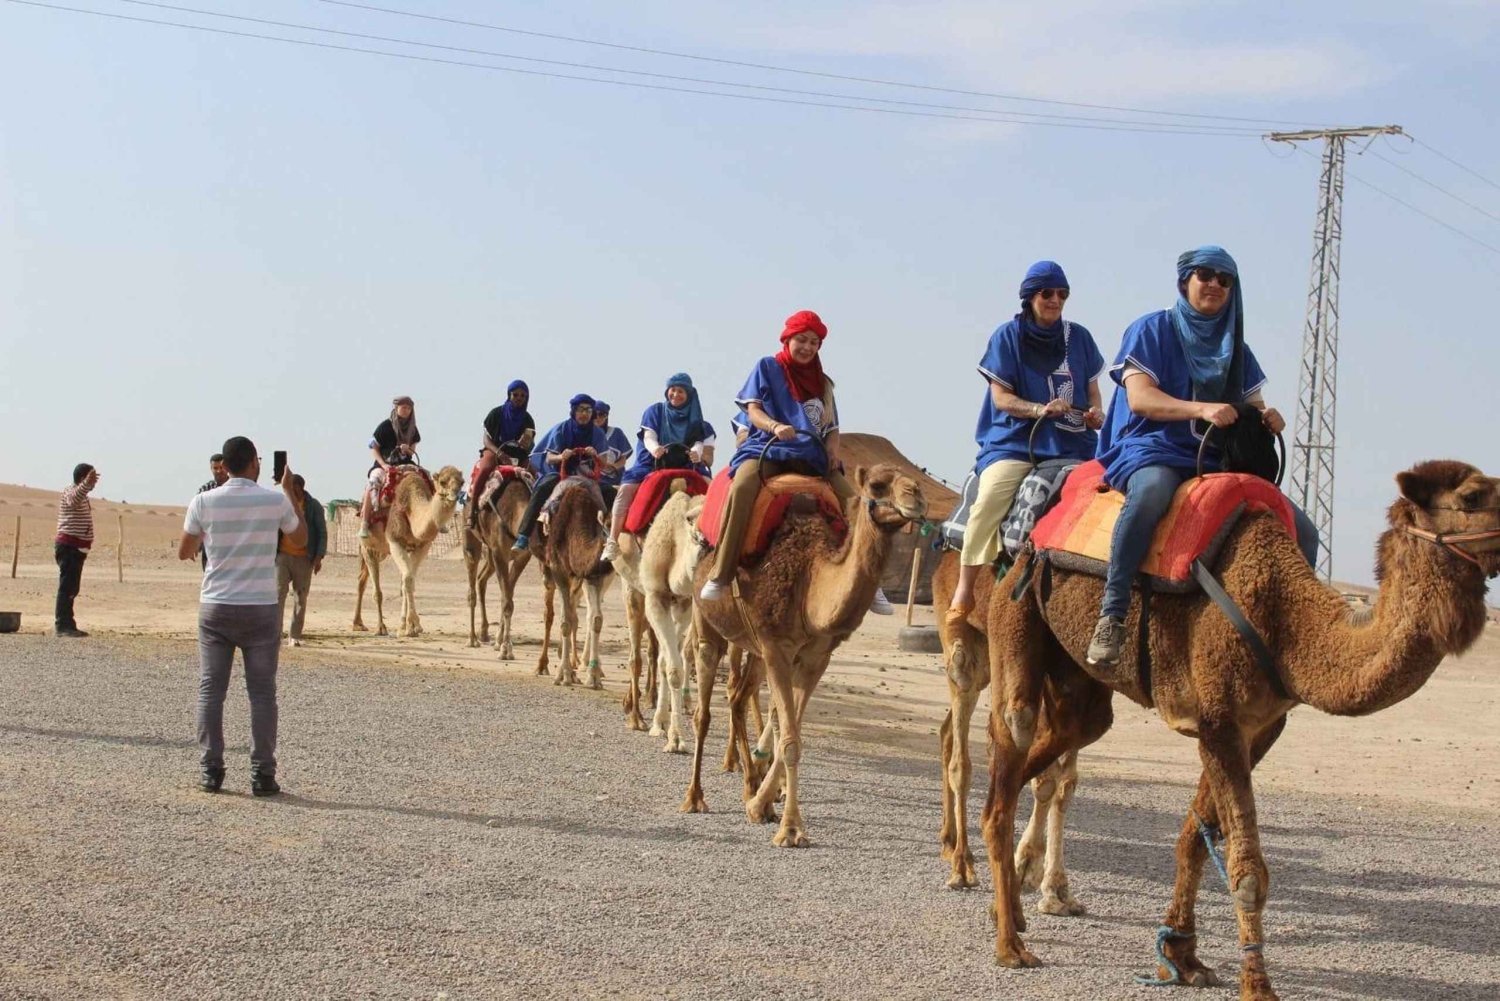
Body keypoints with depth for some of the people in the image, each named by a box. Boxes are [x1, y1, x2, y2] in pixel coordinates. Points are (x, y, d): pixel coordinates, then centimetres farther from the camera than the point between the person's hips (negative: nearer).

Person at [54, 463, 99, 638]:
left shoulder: (81, 496, 20)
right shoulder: (70, 492, -13)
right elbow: (74, 499, -38)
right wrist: (88, 483, -54)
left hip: (76, 548, 11)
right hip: (70, 546, -11)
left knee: (72, 588, 14)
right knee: (67, 586, -13)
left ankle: (64, 624, 20)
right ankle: (62, 625, -15)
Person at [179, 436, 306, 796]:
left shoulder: (204, 502, -3)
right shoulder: (275, 500, -5)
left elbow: (184, 552, 8)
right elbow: (301, 539, 12)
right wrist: (291, 493, 20)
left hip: (216, 608, 1)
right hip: (261, 609, -1)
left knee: (210, 690, 8)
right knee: (262, 693, 4)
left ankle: (210, 771, 6)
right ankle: (262, 774, 2)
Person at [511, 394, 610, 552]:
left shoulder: (597, 433, 3)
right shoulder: (562, 429, -4)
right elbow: (549, 458, -8)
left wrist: (595, 455, -25)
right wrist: (561, 457, -32)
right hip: (559, 472, -3)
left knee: (611, 494, -21)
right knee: (541, 489, -35)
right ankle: (523, 536, -39)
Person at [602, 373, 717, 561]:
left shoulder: (695, 420, 10)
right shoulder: (655, 411, 9)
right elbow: (648, 437, -4)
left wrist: (698, 454, -24)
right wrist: (655, 448, -28)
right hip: (652, 464, -1)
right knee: (626, 488, -26)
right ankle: (612, 542, -30)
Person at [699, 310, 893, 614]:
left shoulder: (821, 382, 21)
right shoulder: (767, 367, 10)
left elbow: (831, 428, 20)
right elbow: (753, 410, 0)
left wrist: (832, 451, -3)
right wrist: (775, 426, -21)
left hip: (811, 455, 4)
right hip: (767, 447, -4)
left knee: (852, 502, -17)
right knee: (742, 486, -36)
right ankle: (720, 575, -33)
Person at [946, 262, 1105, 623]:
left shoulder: (1078, 337, 14)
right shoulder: (1008, 335, 3)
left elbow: (1092, 388, 22)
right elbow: (1001, 397, -1)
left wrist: (1095, 412, 0)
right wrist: (1040, 409, -17)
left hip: (1073, 443, 4)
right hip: (1017, 440, -4)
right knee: (989, 499, -29)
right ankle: (964, 590, -20)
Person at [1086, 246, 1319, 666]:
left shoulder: (1235, 346, 19)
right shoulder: (1152, 330, 2)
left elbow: (1255, 408, 20)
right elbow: (1139, 397, -12)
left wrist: (1268, 419, -6)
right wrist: (1202, 409, -27)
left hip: (1217, 461, 6)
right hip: (1152, 450, -6)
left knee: (1302, 532, -8)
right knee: (1152, 489, -43)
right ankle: (1111, 615, -40)